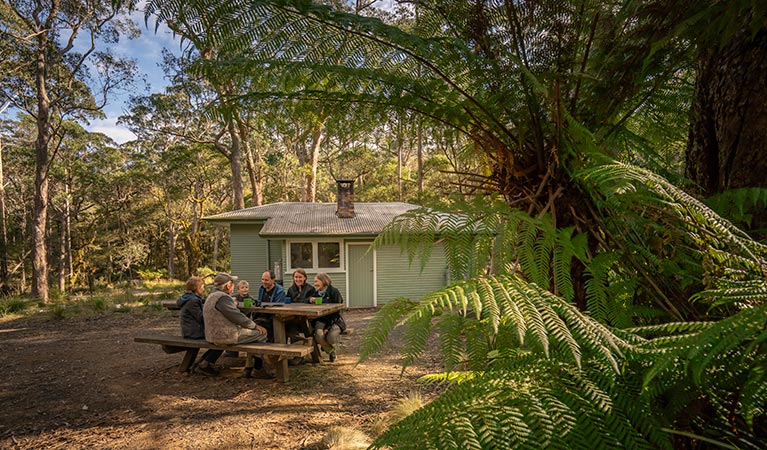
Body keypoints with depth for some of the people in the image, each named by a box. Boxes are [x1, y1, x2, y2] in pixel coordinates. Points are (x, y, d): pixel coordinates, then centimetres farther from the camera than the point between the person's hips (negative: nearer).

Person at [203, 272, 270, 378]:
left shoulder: (212, 296, 16)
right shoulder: (222, 297, -19)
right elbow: (237, 317, -19)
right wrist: (255, 326, -9)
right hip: (224, 337, -11)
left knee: (253, 330, 20)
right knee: (261, 333, -5)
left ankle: (249, 369, 20)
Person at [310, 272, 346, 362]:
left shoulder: (334, 291, -10)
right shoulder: (316, 293, 10)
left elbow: (336, 310, -14)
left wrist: (328, 326, -20)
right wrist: (310, 300, -14)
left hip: (334, 320, -4)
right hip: (321, 320, 4)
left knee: (331, 338, -31)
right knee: (318, 335, -29)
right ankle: (331, 352, 1)